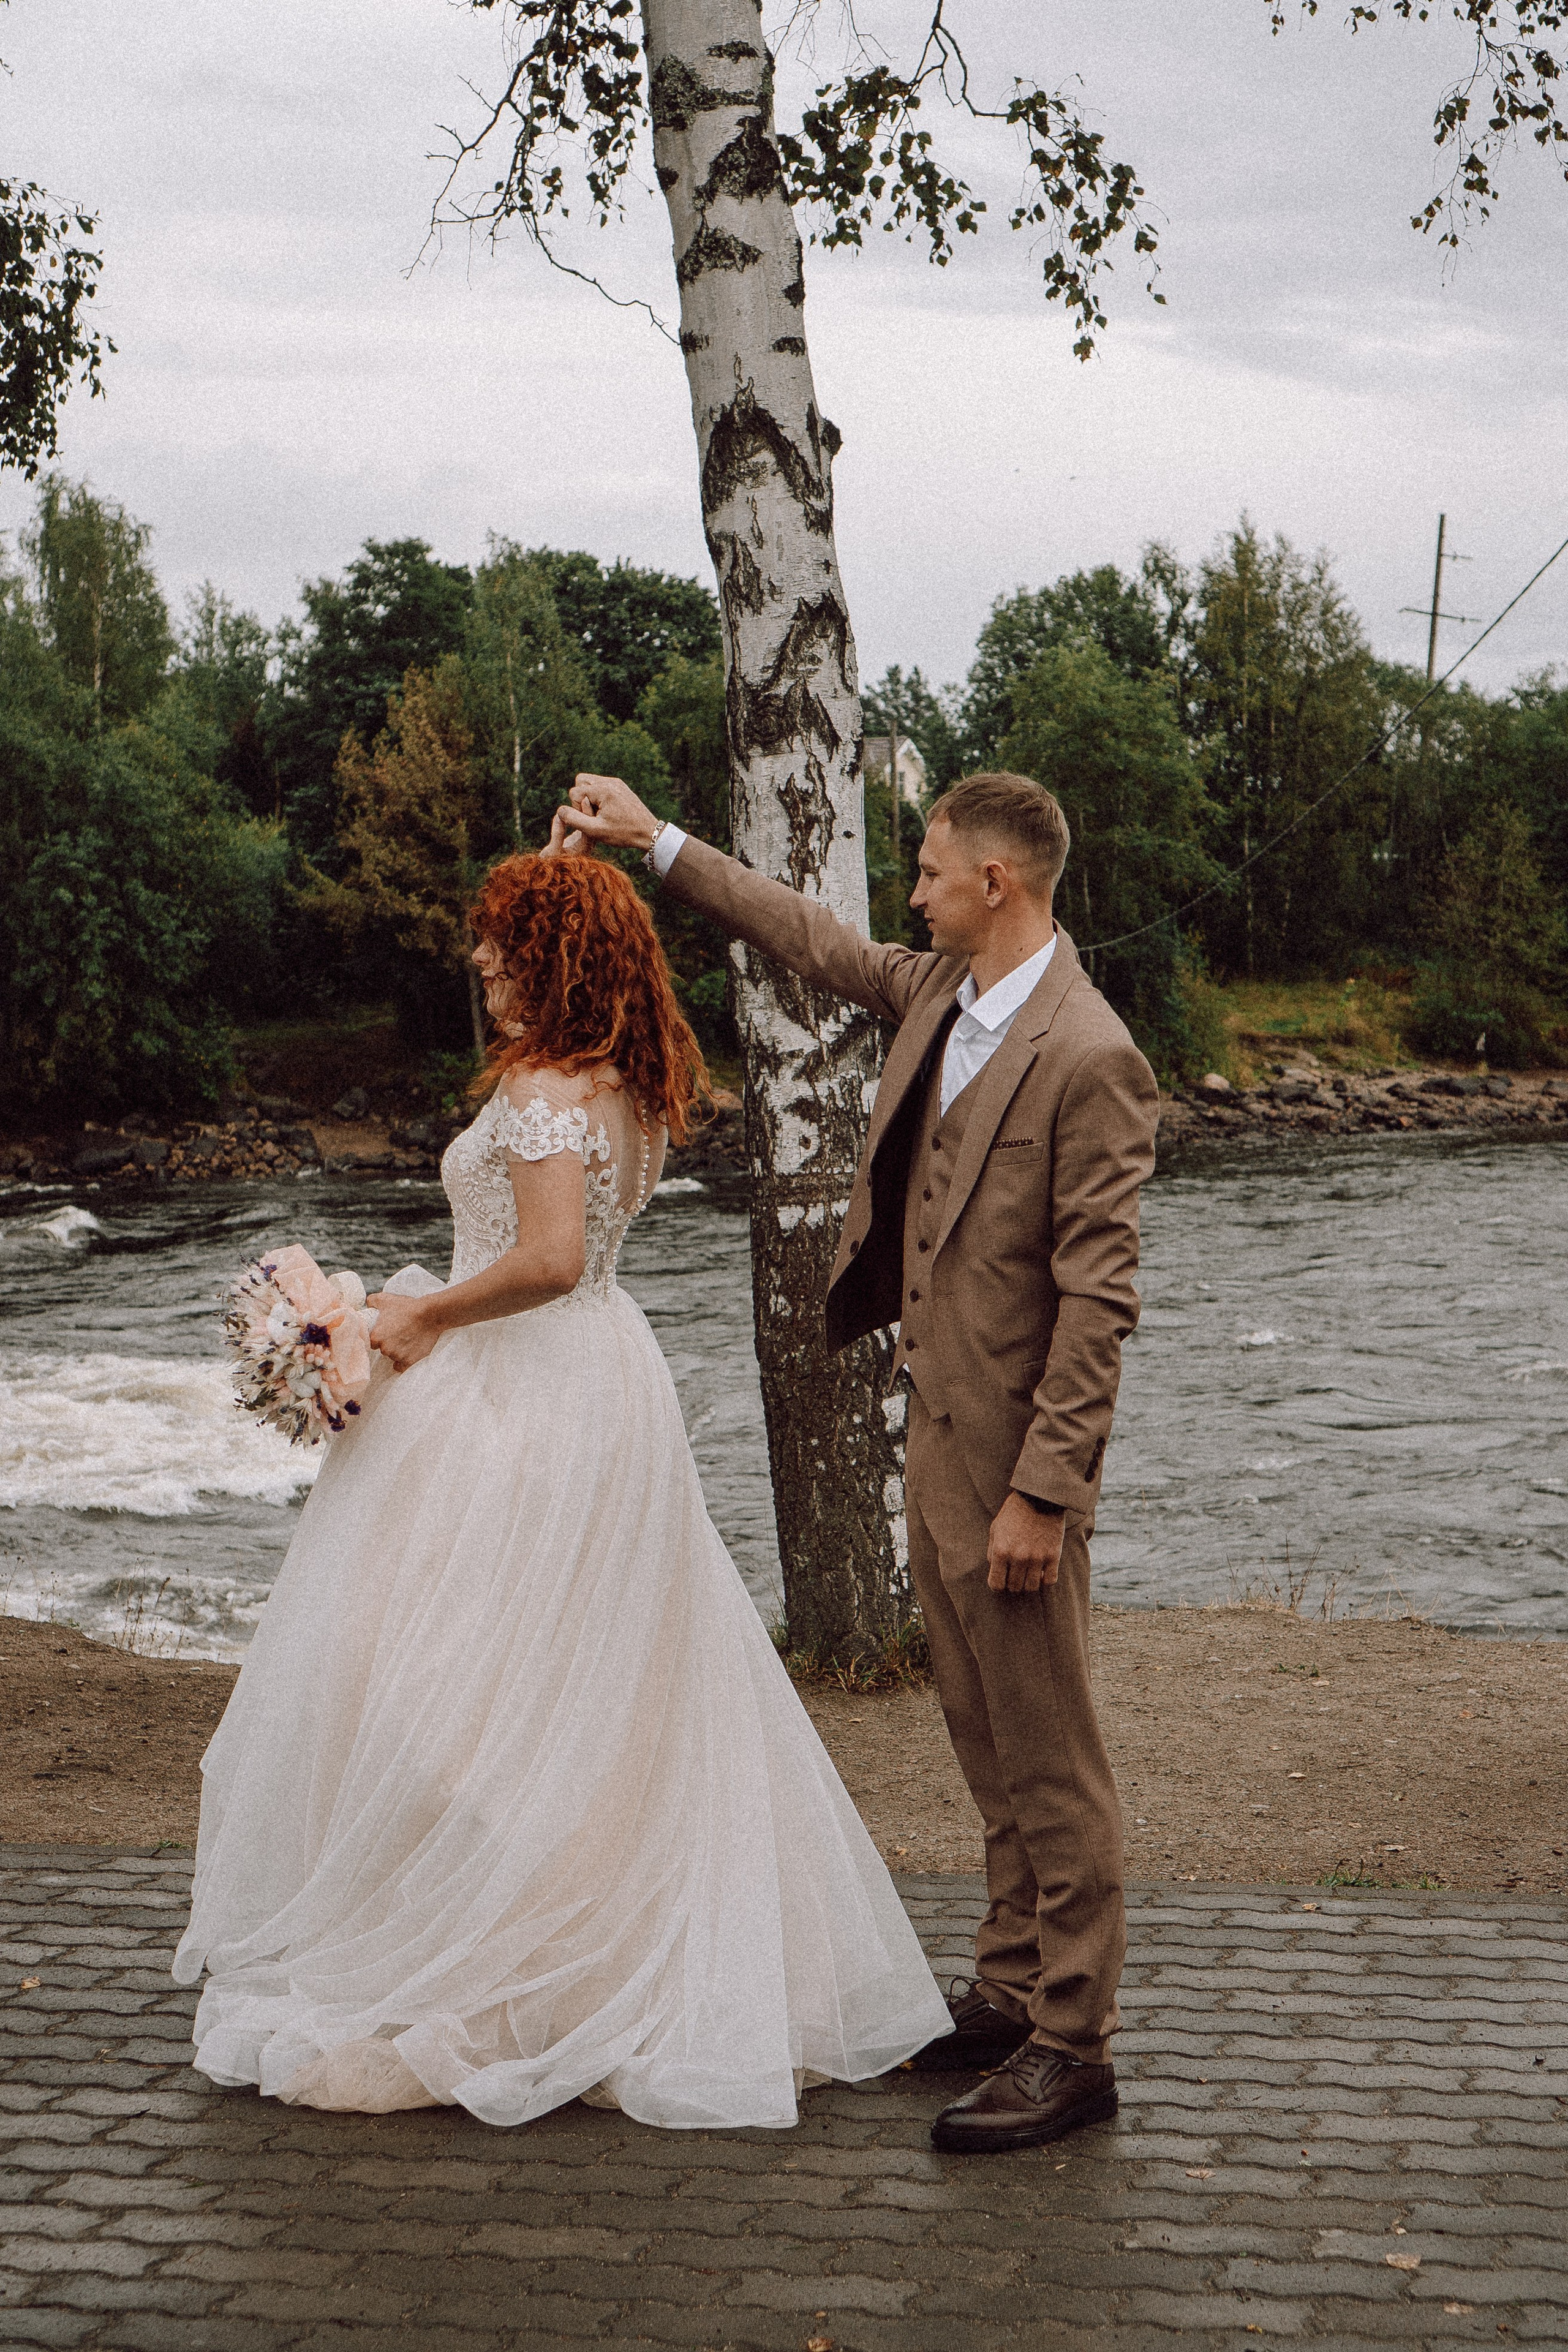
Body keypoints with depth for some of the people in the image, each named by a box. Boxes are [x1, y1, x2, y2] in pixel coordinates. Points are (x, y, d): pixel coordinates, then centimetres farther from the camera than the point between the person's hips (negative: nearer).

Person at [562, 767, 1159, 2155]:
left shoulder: (1086, 1059, -20)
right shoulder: (944, 992, 6)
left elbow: (1099, 1299, -21)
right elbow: (818, 942, 24)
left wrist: (1041, 1491, -21)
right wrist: (657, 840, 25)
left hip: (1011, 1451, -9)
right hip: (936, 1429, 9)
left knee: (1047, 1754, -1)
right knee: (986, 1742, 17)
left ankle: (1075, 2048, 8)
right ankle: (1013, 1990, 29)